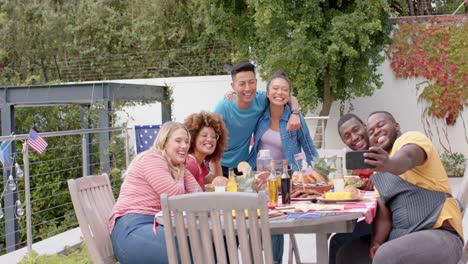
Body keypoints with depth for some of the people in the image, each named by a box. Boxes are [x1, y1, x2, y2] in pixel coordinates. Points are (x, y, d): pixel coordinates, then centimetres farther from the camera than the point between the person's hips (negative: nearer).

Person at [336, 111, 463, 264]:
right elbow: (382, 212, 7)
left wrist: (390, 164, -51)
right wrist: (376, 243, -13)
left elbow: (407, 157, -27)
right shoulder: (379, 173, 20)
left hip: (438, 235, -8)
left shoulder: (410, 138, -2)